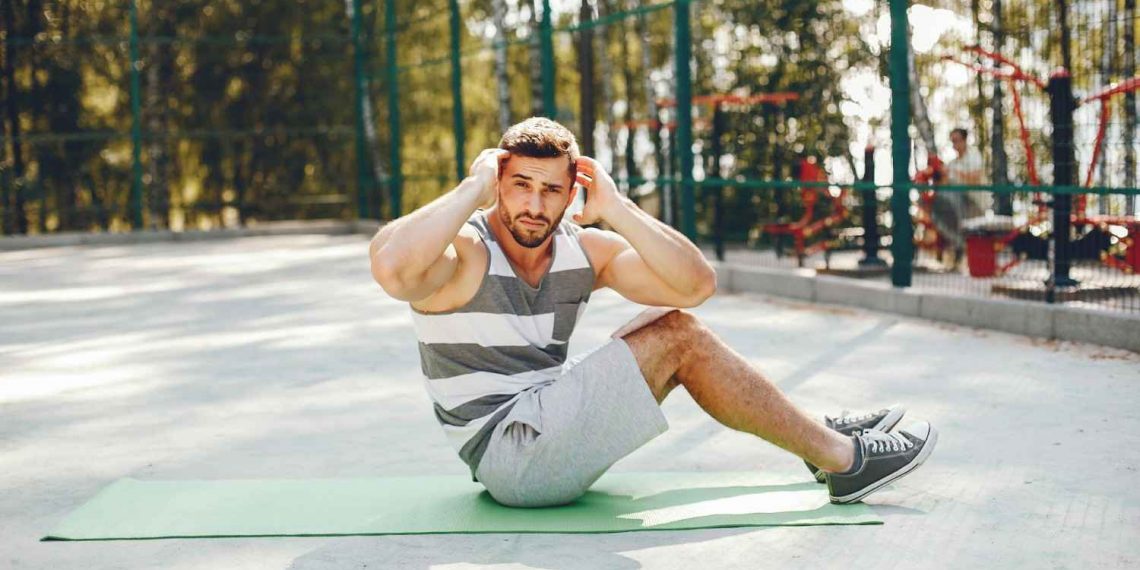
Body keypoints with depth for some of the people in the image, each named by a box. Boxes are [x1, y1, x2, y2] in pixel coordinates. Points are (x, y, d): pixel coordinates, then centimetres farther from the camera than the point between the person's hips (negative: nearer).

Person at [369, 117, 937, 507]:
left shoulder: (586, 251, 3)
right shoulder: (463, 254, -14)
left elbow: (696, 285, -7)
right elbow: (390, 267, -39)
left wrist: (615, 208, -14)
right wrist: (476, 186, -28)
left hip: (548, 433, 8)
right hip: (507, 455, -8)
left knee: (670, 324, 2)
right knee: (676, 338, -15)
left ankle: (818, 433, 12)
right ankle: (842, 460, -6)